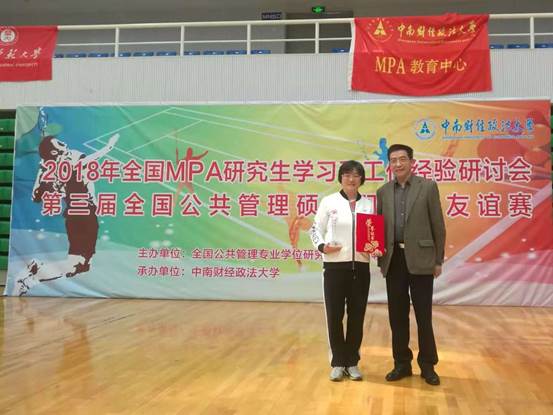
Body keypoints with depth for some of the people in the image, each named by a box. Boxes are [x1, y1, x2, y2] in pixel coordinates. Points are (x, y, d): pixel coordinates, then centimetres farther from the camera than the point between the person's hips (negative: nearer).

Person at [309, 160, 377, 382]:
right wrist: (322, 246, -15)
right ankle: (338, 363, 16)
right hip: (335, 266, -2)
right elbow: (315, 229, 3)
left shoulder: (368, 204, 7)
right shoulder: (329, 202, 1)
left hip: (360, 266, 2)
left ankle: (352, 362, 21)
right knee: (334, 316, 2)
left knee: (356, 316, 7)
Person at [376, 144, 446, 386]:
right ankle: (402, 364, 21)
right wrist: (381, 259, 6)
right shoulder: (383, 192, 9)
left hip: (420, 259, -3)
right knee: (397, 315, 9)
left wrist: (438, 260, -2)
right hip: (394, 259, 3)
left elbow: (438, 225, 0)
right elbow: (380, 227, 12)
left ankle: (427, 365, 17)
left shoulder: (428, 187, -1)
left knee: (423, 315, 3)